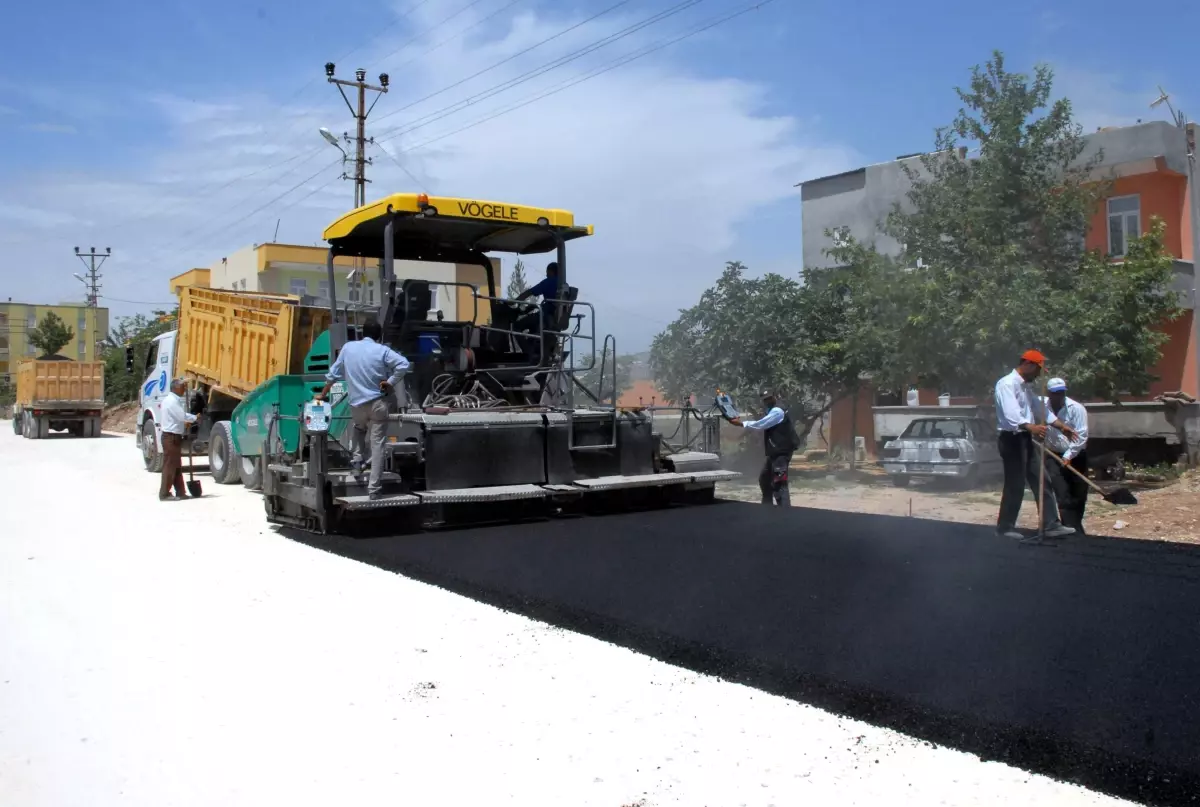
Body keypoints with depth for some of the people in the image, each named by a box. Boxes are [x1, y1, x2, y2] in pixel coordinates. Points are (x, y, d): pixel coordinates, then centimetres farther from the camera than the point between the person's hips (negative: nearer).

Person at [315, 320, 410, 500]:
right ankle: (373, 488, -3)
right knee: (377, 445, 0)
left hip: (356, 404, 3)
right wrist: (391, 382, -8)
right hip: (378, 403, -3)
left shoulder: (348, 347, 6)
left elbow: (333, 373, 13)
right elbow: (404, 364, -19)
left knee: (358, 429, 35)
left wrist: (323, 394, 25)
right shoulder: (382, 350, -4)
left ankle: (356, 461, 14)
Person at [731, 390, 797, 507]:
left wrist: (741, 423, -13)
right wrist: (742, 422, 6)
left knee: (779, 484, -16)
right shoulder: (772, 413, 22)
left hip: (781, 454, -11)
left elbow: (760, 425, -18)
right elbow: (761, 426, 16)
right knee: (764, 480, 21)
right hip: (774, 454, 11)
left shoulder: (777, 412, -13)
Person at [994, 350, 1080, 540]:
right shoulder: (1007, 384, -15)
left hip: (1026, 439, 10)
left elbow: (1039, 409, 24)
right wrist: (1031, 427, -45)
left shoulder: (1027, 386, 17)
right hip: (1012, 439, -10)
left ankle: (1051, 525, 9)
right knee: (1015, 485, -5)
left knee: (1042, 482, 6)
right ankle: (1005, 527, 6)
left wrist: (1061, 426, 15)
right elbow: (1011, 414, -30)